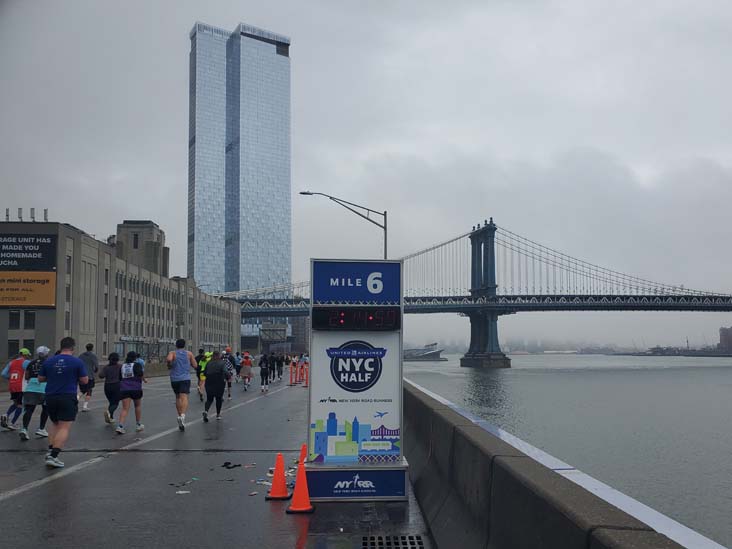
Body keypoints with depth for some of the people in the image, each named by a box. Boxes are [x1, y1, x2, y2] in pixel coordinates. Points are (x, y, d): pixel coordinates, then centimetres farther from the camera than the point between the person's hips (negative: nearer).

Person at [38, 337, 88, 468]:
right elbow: (85, 381, -3)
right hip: (68, 398, -4)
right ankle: (53, 456, -14)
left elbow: (40, 379, 12)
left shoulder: (48, 361, 4)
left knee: (55, 425, 21)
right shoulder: (77, 362, -6)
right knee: (64, 428, -4)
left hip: (50, 397, 4)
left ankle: (50, 451, 10)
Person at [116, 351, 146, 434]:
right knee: (138, 405, 18)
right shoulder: (137, 364, -1)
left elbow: (120, 378, 15)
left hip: (124, 389, 3)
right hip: (135, 388, -3)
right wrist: (144, 379, 2)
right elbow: (141, 374, -17)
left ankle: (120, 426, -19)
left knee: (125, 409, -1)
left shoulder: (122, 366, 13)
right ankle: (139, 425, 25)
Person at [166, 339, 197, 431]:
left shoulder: (172, 353, 3)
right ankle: (183, 415, -35)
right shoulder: (189, 353, 6)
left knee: (178, 398, 18)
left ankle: (180, 415, 20)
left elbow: (168, 359, -20)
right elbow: (195, 366, 7)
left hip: (174, 379, 1)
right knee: (184, 397, -13)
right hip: (185, 378, -1)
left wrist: (169, 365, 0)